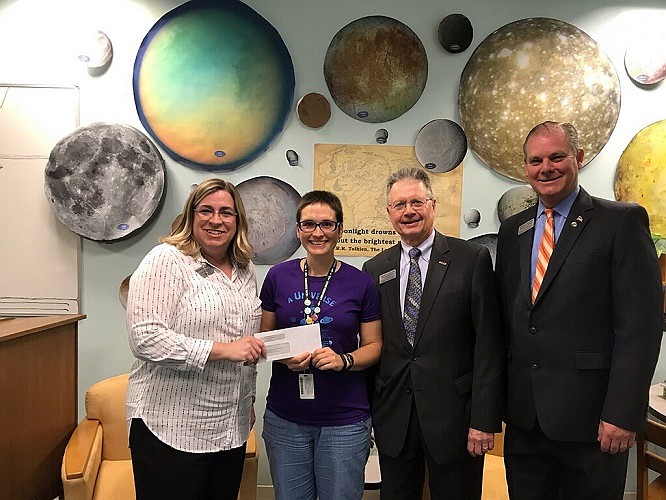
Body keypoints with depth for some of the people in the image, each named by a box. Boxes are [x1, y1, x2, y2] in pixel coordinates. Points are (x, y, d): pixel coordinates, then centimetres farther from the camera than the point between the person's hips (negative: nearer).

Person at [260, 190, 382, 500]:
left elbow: (374, 345, 2)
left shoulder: (360, 283, -4)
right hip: (285, 417, 2)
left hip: (344, 420, -1)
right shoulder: (278, 276, 0)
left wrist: (344, 360, -17)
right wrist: (283, 356, -13)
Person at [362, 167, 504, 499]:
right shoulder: (375, 269, 6)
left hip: (453, 415, -3)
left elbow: (488, 345, -7)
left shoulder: (472, 259, -5)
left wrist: (484, 419, -11)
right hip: (393, 419, 3)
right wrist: (364, 413, 8)